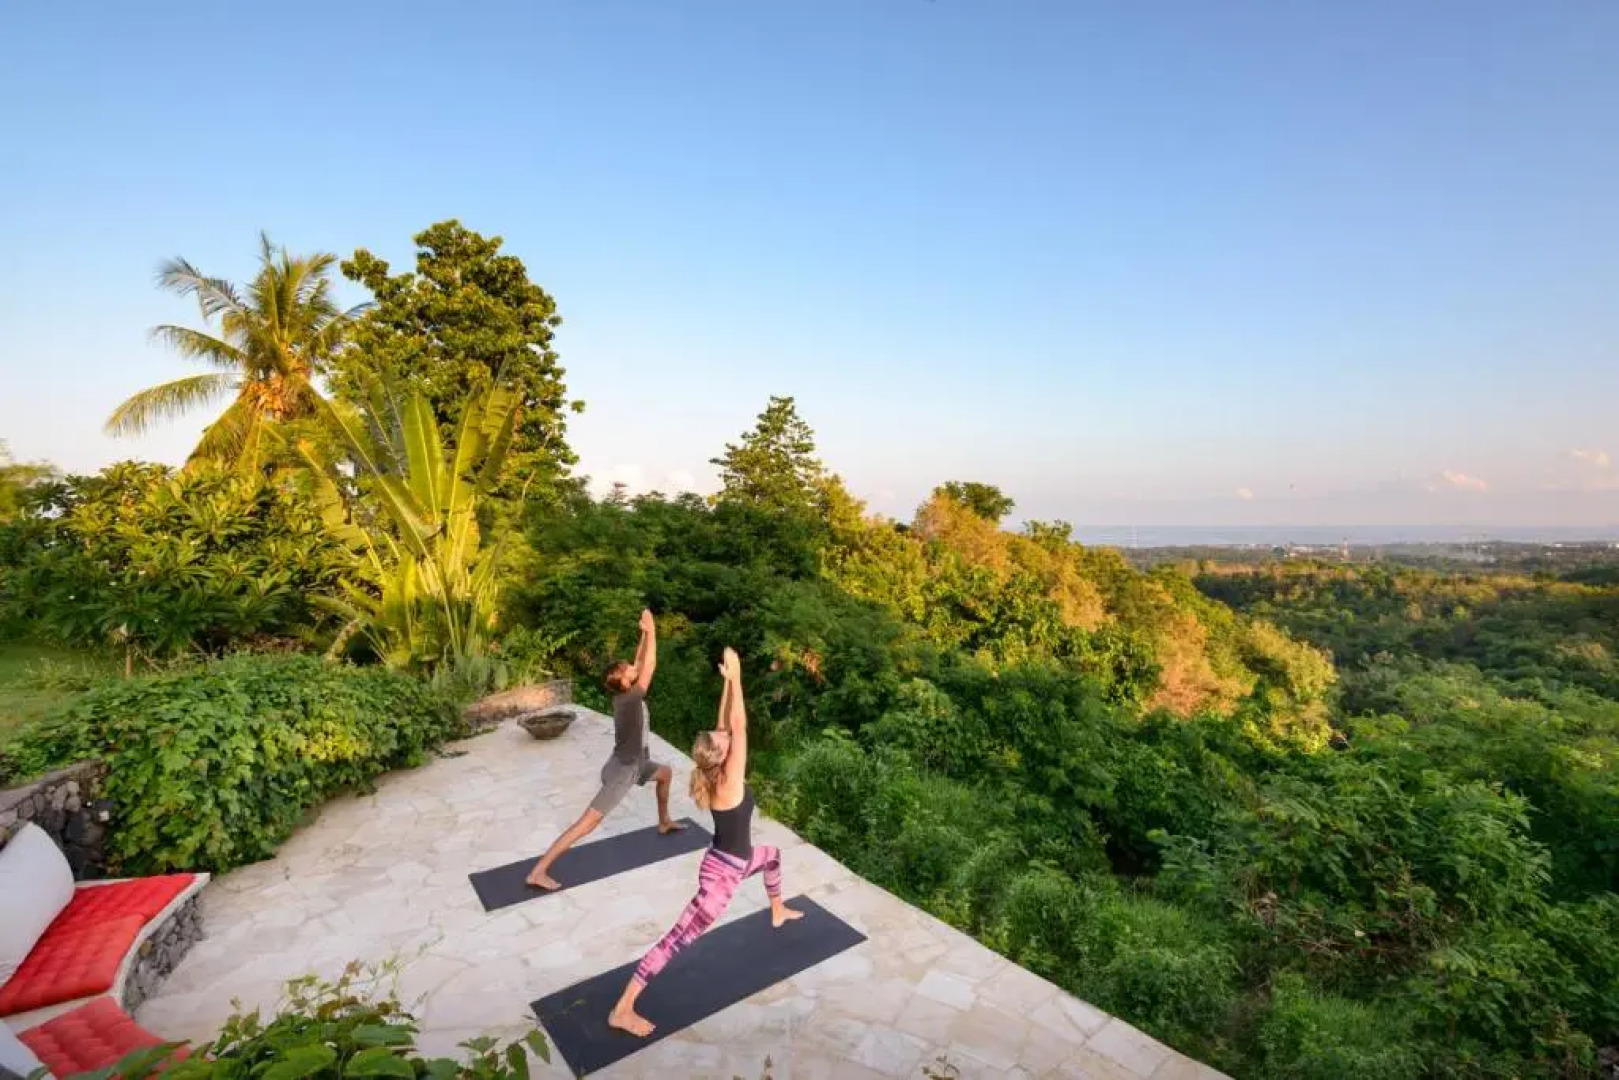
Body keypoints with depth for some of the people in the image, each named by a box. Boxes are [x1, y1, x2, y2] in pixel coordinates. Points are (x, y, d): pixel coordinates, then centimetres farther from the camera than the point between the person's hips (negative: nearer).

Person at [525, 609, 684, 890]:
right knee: (588, 822, -10)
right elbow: (649, 664, -29)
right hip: (622, 771, -10)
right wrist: (651, 630, -23)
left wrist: (645, 633, 0)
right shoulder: (630, 698, -28)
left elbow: (640, 662, 6)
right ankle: (538, 872, -9)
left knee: (665, 773, 29)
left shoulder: (626, 694, -4)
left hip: (634, 763, 10)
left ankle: (664, 822, 46)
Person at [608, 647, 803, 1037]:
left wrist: (727, 680, -10)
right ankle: (622, 1010, 2)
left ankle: (778, 913, 59)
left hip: (732, 861, 10)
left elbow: (726, 725, -4)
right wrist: (735, 676, -33)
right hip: (722, 874, -10)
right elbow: (739, 725, -34)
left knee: (770, 855, 34)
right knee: (675, 940, -5)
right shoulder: (729, 782, -29)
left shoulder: (716, 775, -8)